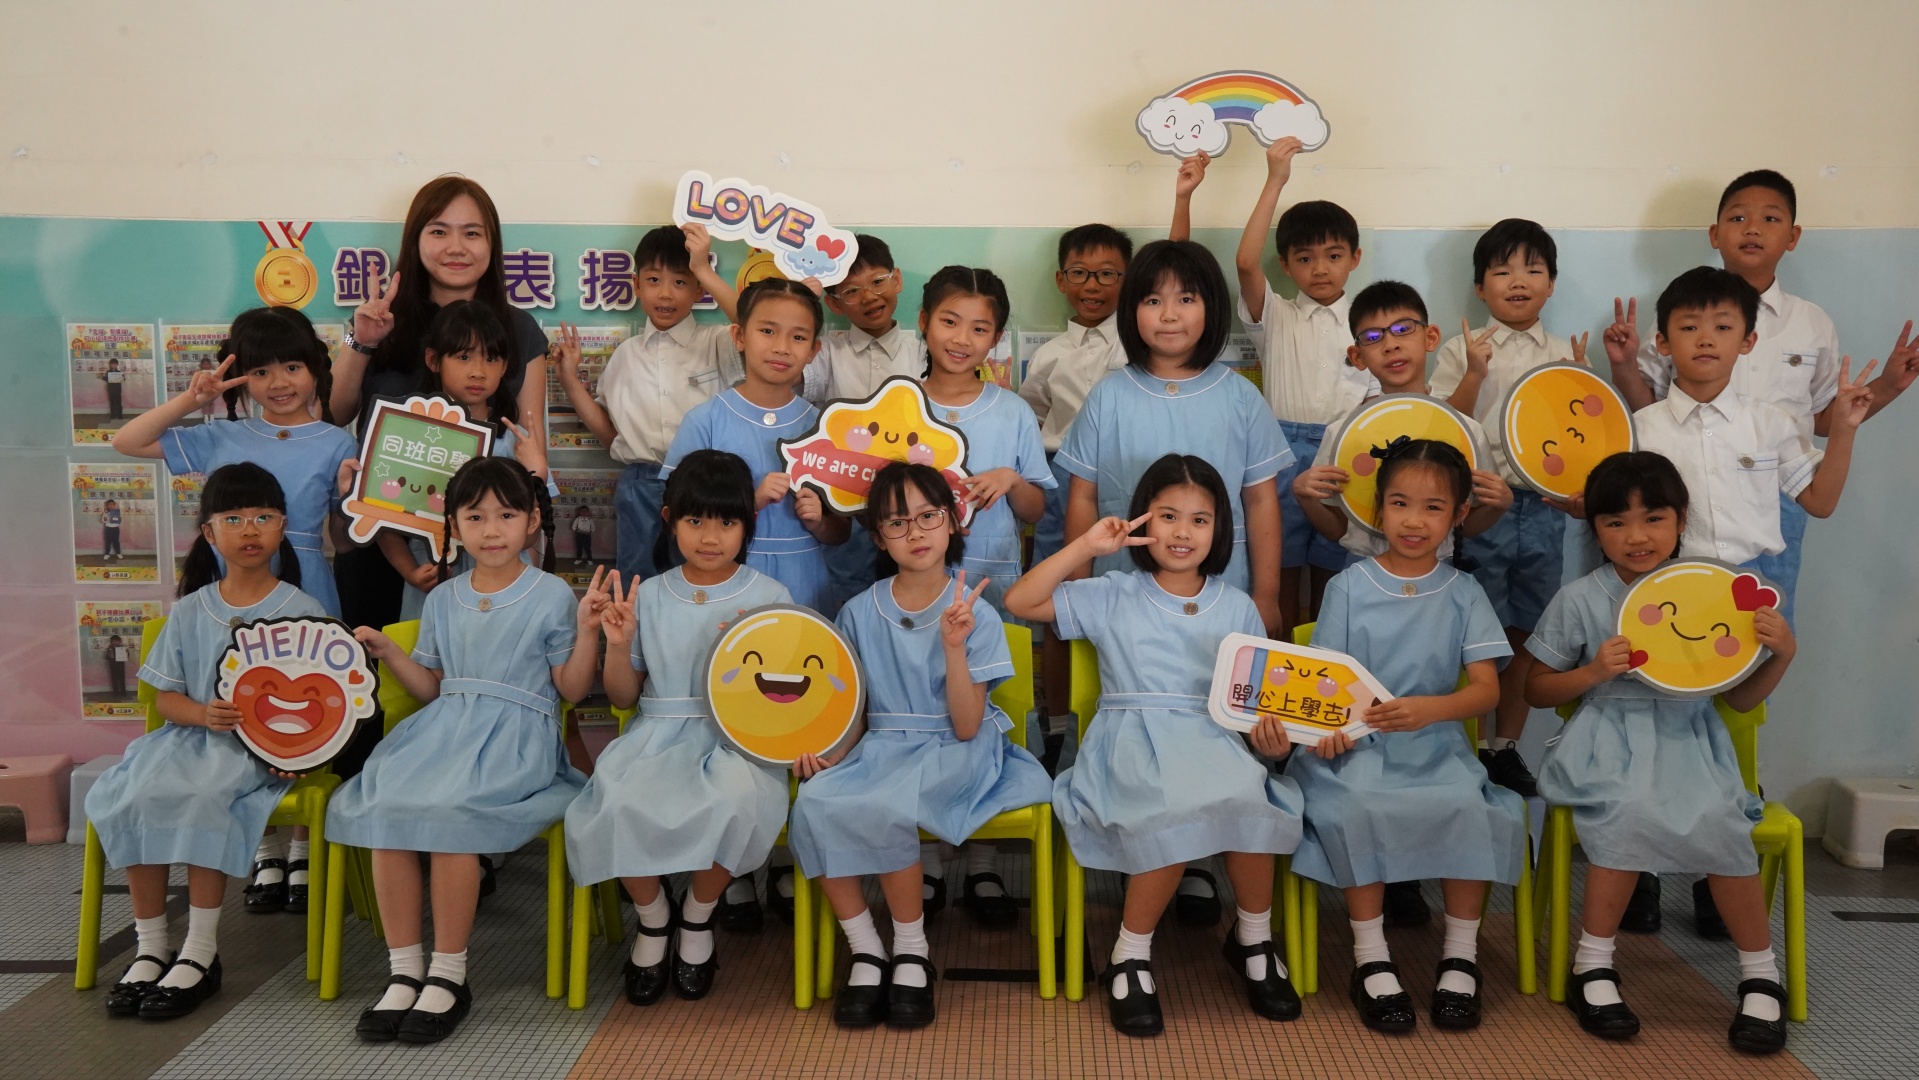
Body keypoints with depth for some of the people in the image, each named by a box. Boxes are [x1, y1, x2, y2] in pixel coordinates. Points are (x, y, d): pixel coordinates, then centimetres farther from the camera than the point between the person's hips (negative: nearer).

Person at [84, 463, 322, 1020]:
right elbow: (165, 696, 10)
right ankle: (149, 946, -10)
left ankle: (201, 953, -20)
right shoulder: (191, 610, 11)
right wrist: (205, 714, -13)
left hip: (261, 750, -4)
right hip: (191, 737, 4)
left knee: (201, 799, -32)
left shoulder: (300, 610, 2)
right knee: (132, 797, -24)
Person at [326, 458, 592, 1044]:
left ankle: (449, 977, -15)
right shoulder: (442, 601, 17)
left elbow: (572, 689, 0)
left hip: (516, 738, -5)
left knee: (447, 812, -31)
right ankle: (405, 971, -13)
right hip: (444, 728, 5)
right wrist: (388, 653, 9)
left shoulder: (551, 595, 2)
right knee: (382, 808, -24)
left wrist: (587, 632, -13)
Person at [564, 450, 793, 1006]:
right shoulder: (649, 595, 9)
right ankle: (653, 914, 3)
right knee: (617, 803, -31)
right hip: (658, 735, 2)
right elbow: (623, 697, 13)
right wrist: (619, 644, -6)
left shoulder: (769, 596, 3)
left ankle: (698, 915, -3)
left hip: (736, 738, -2)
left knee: (736, 799, -37)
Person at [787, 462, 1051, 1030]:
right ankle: (865, 952, -10)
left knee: (884, 809, -34)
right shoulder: (860, 612, 4)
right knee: (814, 804, -28)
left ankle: (912, 954, -10)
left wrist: (953, 646, -23)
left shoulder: (976, 615, -5)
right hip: (880, 746, 4)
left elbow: (966, 727, -10)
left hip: (955, 753, -3)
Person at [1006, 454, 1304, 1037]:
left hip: (1214, 738, 2)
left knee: (1246, 797, -33)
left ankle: (1253, 939, -5)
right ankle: (1131, 955, -14)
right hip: (1133, 739, -2)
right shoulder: (1112, 596, 11)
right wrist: (1087, 545, -2)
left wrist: (1272, 736, -7)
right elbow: (1019, 602, 0)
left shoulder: (1237, 608, 18)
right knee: (1177, 808, -36)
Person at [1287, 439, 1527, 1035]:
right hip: (1357, 743, -1)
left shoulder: (1463, 592, 6)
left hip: (1435, 744, 1)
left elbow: (1487, 688, -2)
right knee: (1358, 806, -32)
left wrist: (1430, 708, -23)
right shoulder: (1348, 587, 4)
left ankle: (1460, 954, -7)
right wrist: (1327, 726, -21)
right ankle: (1370, 957, -15)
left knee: (1472, 808, -28)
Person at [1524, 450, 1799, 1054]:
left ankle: (1761, 975, -6)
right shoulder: (1580, 600, -1)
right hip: (1610, 739, -2)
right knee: (1629, 810, -34)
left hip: (1689, 741, 2)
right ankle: (1593, 965, -14)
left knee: (1717, 819, -29)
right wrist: (1592, 673, -12)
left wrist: (1782, 655, -7)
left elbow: (1741, 699, 11)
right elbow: (1535, 690, 6)